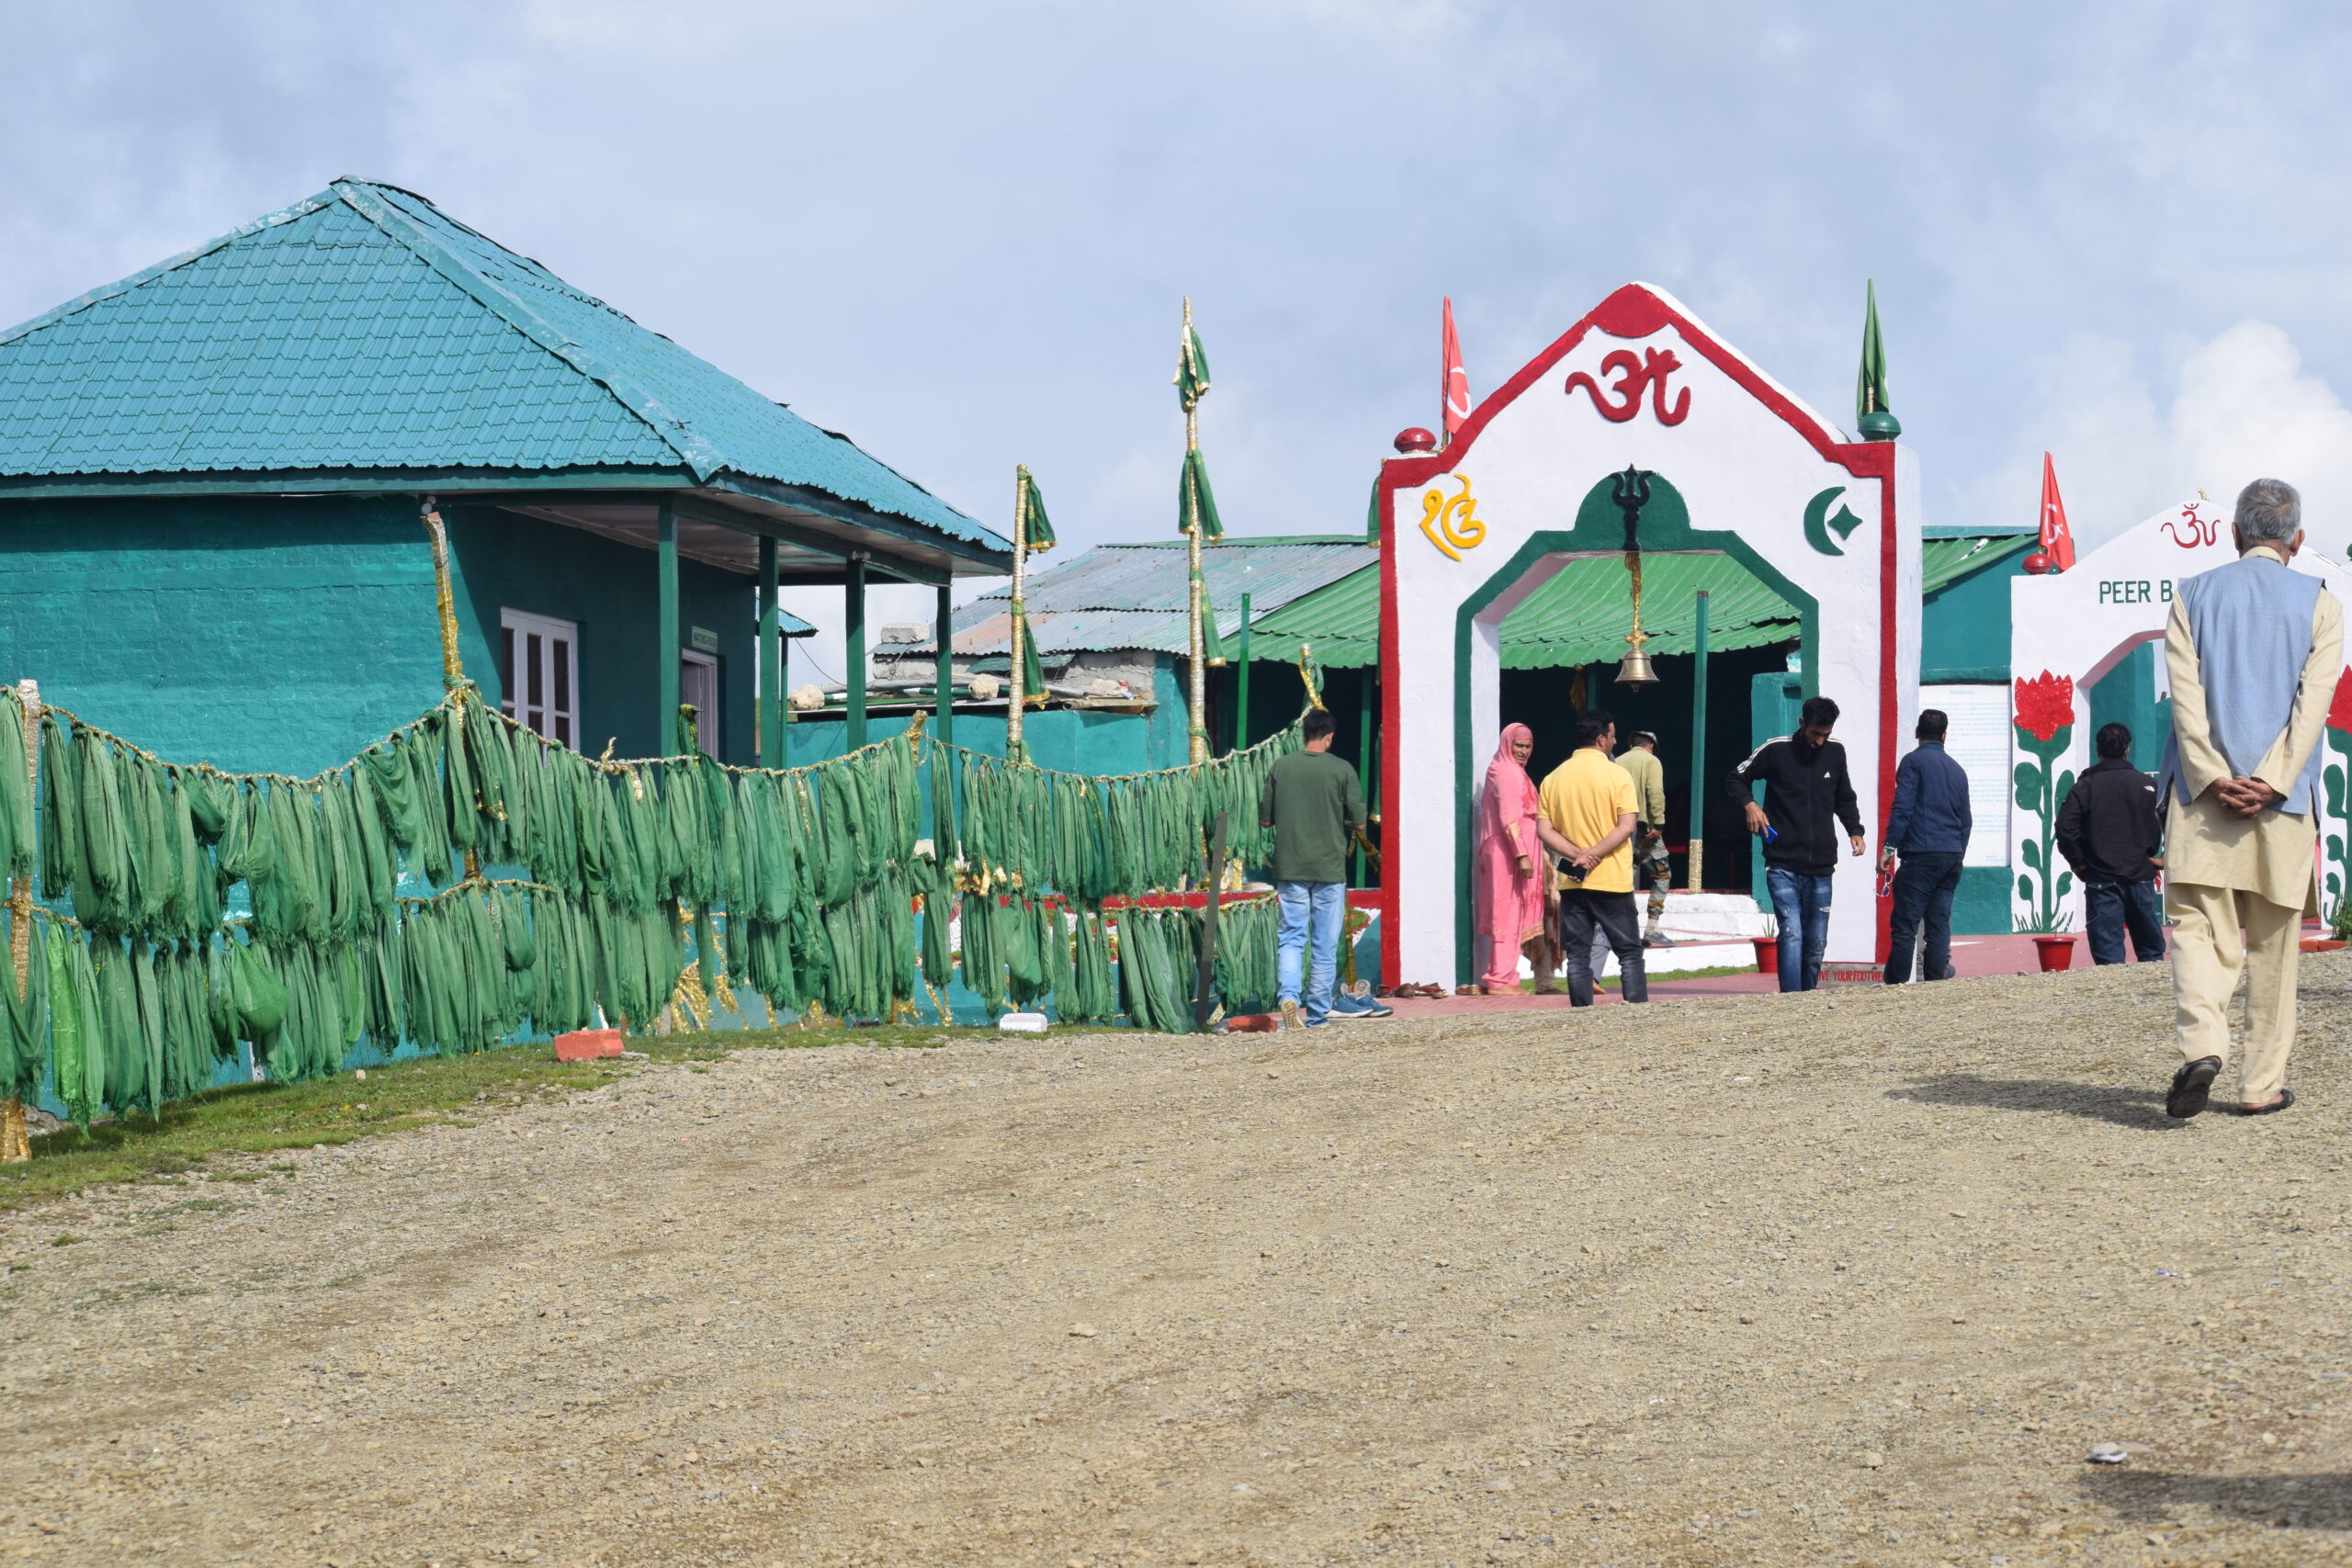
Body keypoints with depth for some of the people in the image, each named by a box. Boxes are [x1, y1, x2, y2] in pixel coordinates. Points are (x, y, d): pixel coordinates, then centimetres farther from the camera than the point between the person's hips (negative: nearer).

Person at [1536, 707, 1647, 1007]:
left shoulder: (1554, 778, 6)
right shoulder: (1617, 775, -6)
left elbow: (1544, 830, -1)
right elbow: (1627, 826, -15)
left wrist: (1577, 854, -9)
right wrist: (1593, 855, -15)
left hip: (1572, 882, 3)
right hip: (1613, 881, -3)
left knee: (1577, 955, 6)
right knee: (1629, 952, 4)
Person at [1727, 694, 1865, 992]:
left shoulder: (1835, 753, 9)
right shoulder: (1775, 751, -3)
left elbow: (1844, 799, 23)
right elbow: (1736, 779, 7)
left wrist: (1854, 830, 7)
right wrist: (1749, 804, -12)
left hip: (1821, 867, 4)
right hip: (1783, 866, -4)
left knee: (1816, 943, 8)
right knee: (1792, 934, -17)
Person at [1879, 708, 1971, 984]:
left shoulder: (1914, 762, -2)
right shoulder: (1957, 770, 19)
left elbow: (1902, 808, -10)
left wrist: (1888, 848, -10)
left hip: (1921, 854, -7)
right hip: (1952, 857, 7)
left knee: (1904, 924, -9)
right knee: (1940, 922, 8)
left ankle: (1897, 982, -13)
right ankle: (1935, 979, 5)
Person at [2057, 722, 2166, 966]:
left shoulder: (2084, 786, -1)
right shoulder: (2148, 784, 4)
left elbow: (2065, 827, -12)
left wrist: (2078, 862, 0)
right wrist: (2166, 857, 11)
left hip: (2101, 882, -2)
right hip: (2141, 878, 2)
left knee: (2109, 957, -4)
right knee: (2151, 951, 12)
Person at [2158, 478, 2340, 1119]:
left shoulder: (2194, 595, 8)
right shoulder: (2319, 604, 5)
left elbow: (2185, 694, -3)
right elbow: (2313, 701, -7)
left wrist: (2213, 777, -10)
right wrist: (2271, 782, -13)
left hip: (2202, 793, 0)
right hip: (2282, 800, 0)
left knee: (2197, 925, -2)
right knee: (2272, 944, 8)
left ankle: (2202, 1044, -27)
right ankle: (2262, 1084, 11)